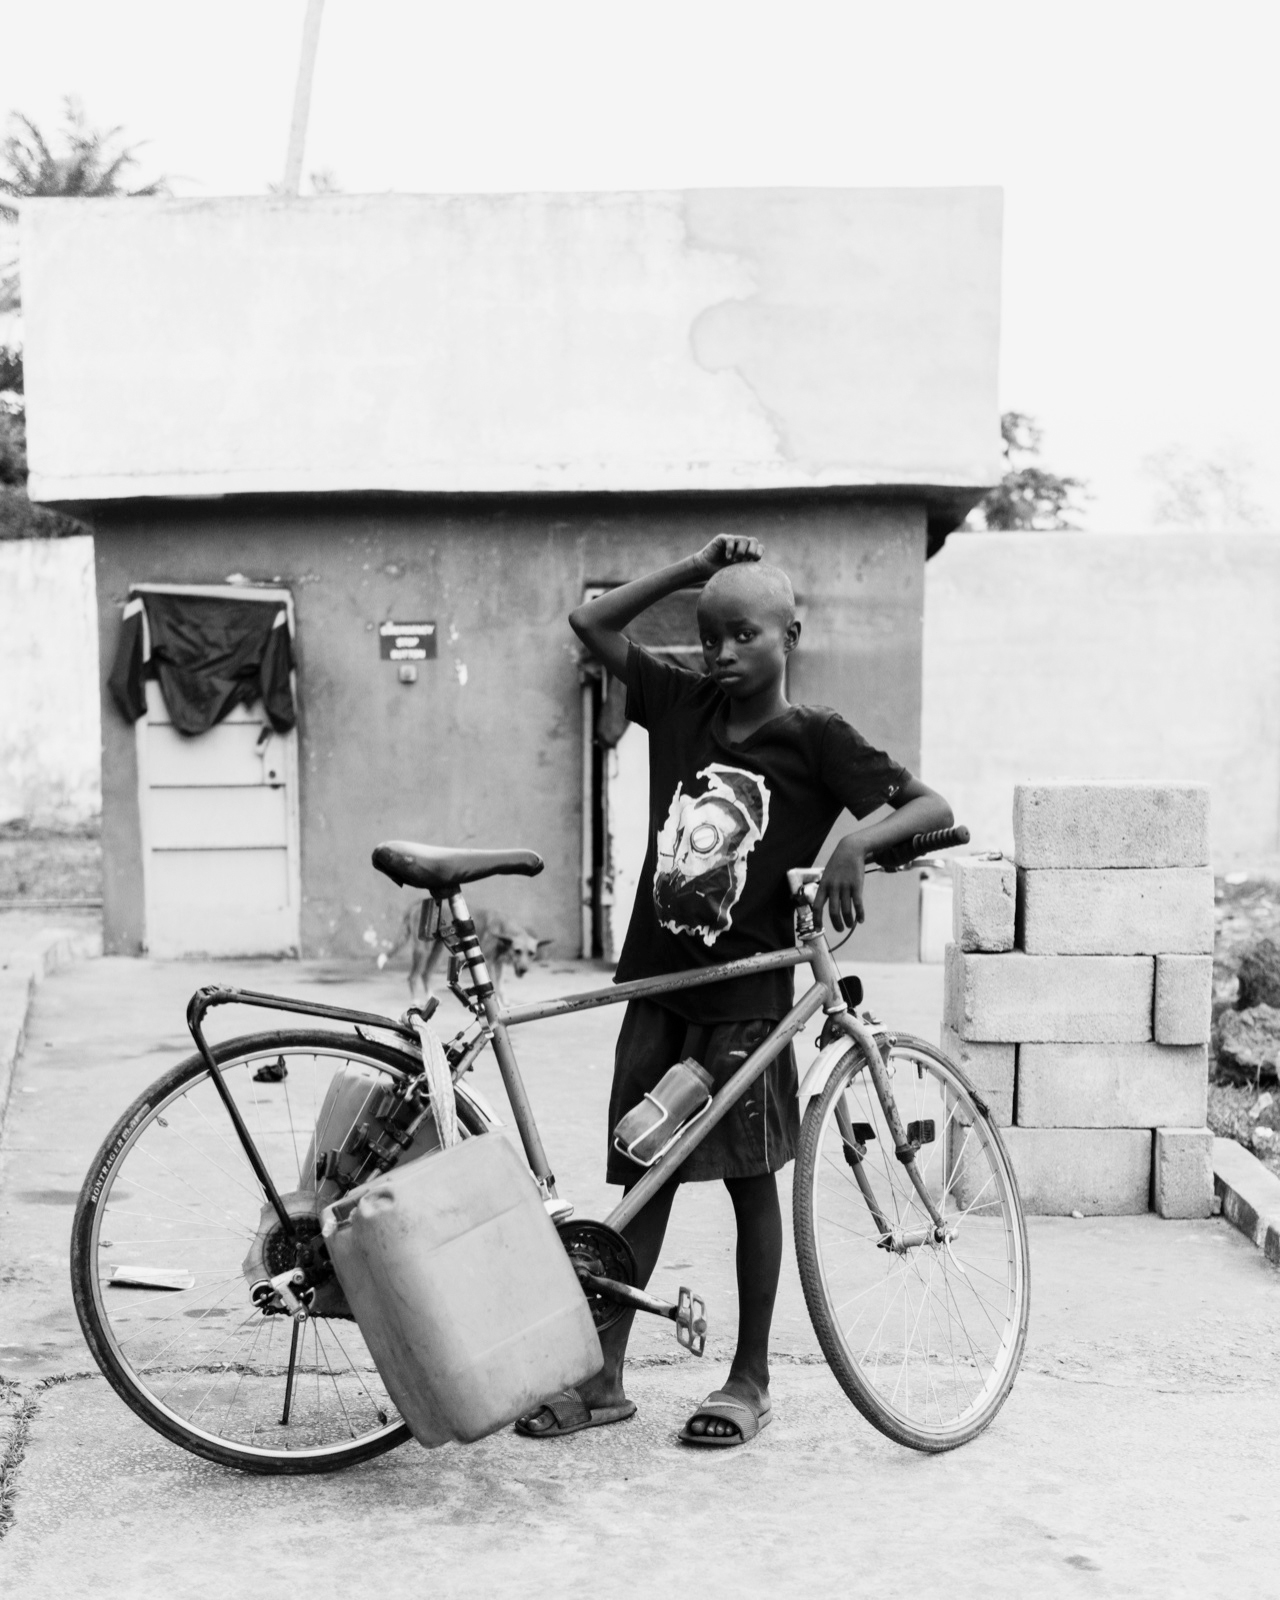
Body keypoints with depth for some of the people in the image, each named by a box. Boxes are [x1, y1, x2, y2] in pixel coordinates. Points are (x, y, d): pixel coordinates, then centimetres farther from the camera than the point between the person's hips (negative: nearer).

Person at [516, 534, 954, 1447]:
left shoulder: (815, 738, -5)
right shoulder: (683, 704, 8)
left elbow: (933, 808, -9)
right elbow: (594, 624, 11)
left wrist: (855, 843, -28)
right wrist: (694, 570, 6)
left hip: (746, 990, -4)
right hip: (657, 979, 4)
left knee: (750, 1178, 5)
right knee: (644, 1175, 9)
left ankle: (751, 1381, 18)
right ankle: (604, 1375, 16)